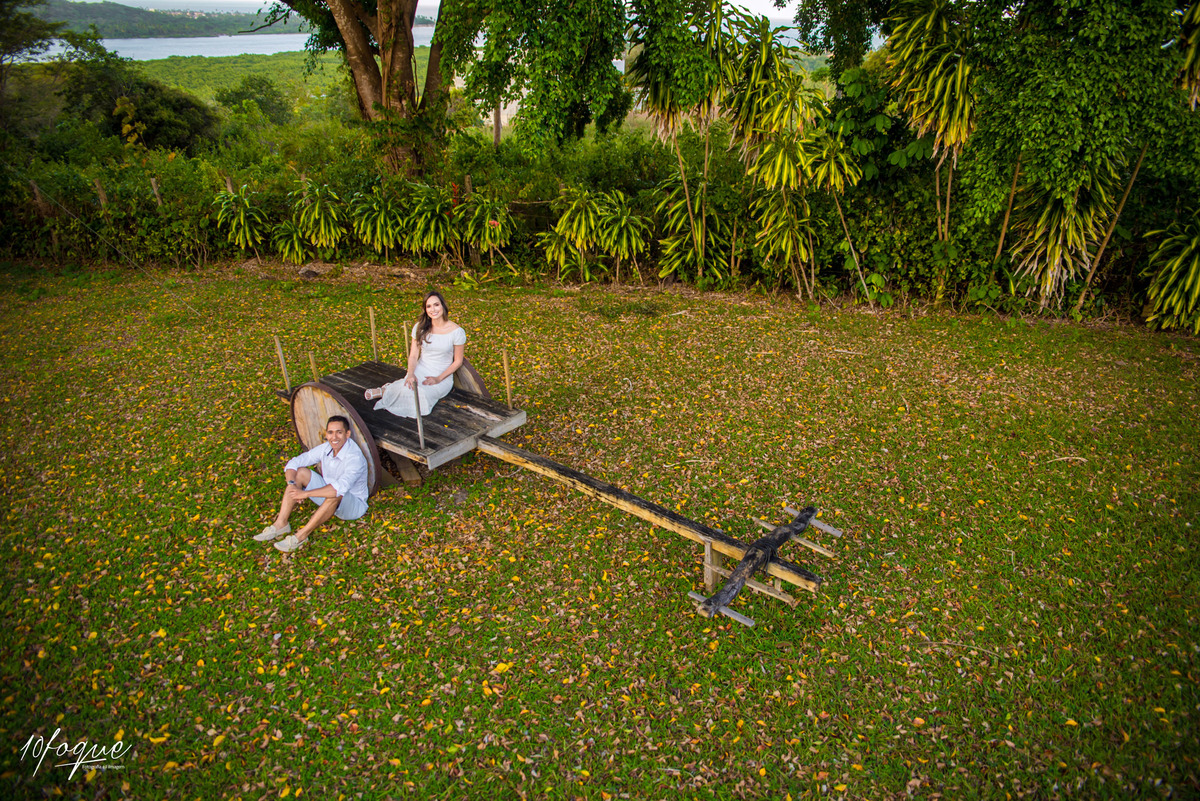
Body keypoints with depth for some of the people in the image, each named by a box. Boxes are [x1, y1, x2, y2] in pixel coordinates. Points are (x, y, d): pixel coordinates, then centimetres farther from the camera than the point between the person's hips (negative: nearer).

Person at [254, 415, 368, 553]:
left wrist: (305, 493, -40)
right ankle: (281, 524, -11)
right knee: (300, 472, -9)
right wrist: (291, 484, -24)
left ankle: (301, 536, -29)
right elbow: (293, 463, -3)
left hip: (354, 506, -7)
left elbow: (340, 488, -44)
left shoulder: (355, 458, -29)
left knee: (336, 493, -40)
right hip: (328, 501, 7)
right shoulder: (326, 448, -7)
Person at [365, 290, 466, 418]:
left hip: (443, 376, -2)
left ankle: (386, 392, -6)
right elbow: (413, 355, 1)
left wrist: (439, 379, -13)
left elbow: (458, 361, -3)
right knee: (408, 388, -34)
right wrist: (411, 374, -20)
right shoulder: (420, 327, 0)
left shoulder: (456, 331, -10)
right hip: (420, 370, 2)